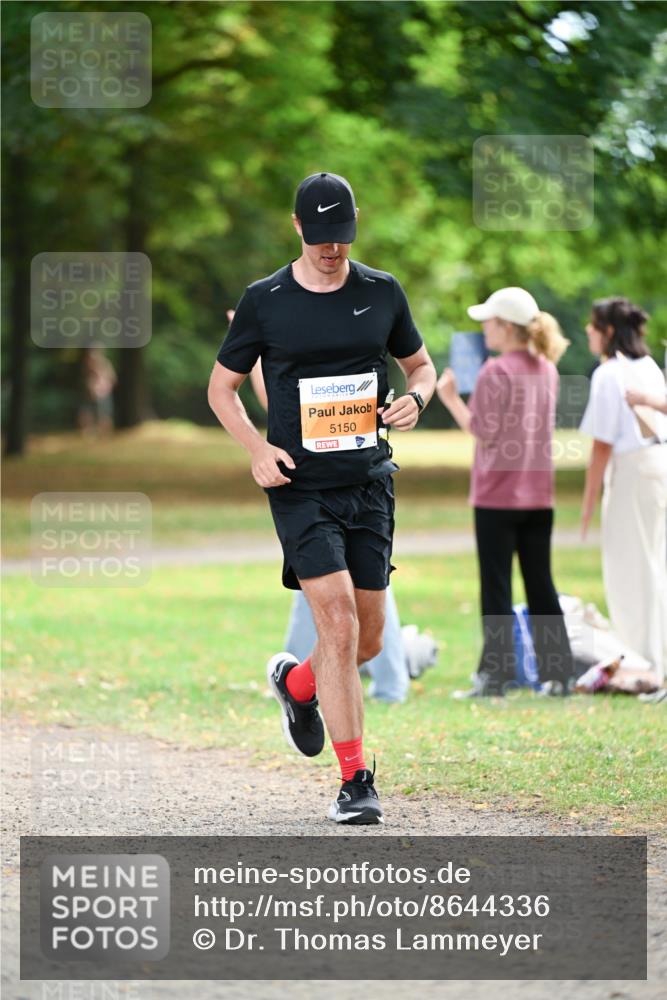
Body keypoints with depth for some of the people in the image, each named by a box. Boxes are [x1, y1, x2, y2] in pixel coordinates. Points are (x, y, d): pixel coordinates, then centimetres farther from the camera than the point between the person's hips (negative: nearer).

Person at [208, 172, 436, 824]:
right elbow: (221, 386, 8)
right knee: (337, 621, -16)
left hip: (369, 483, 3)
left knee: (368, 639, 7)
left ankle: (296, 683, 40)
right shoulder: (264, 301, -2)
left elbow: (421, 364, 19)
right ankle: (355, 780, -12)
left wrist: (416, 397, -5)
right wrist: (257, 449, -8)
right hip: (300, 485, -3)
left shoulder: (381, 292, 5)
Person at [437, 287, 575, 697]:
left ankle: (496, 674, -1)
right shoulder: (547, 370, 8)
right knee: (541, 584, 10)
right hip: (539, 494, 6)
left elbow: (482, 430, -14)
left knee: (496, 586, -1)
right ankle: (559, 672, 9)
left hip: (498, 494, -6)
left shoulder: (496, 372, -14)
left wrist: (450, 397, -3)